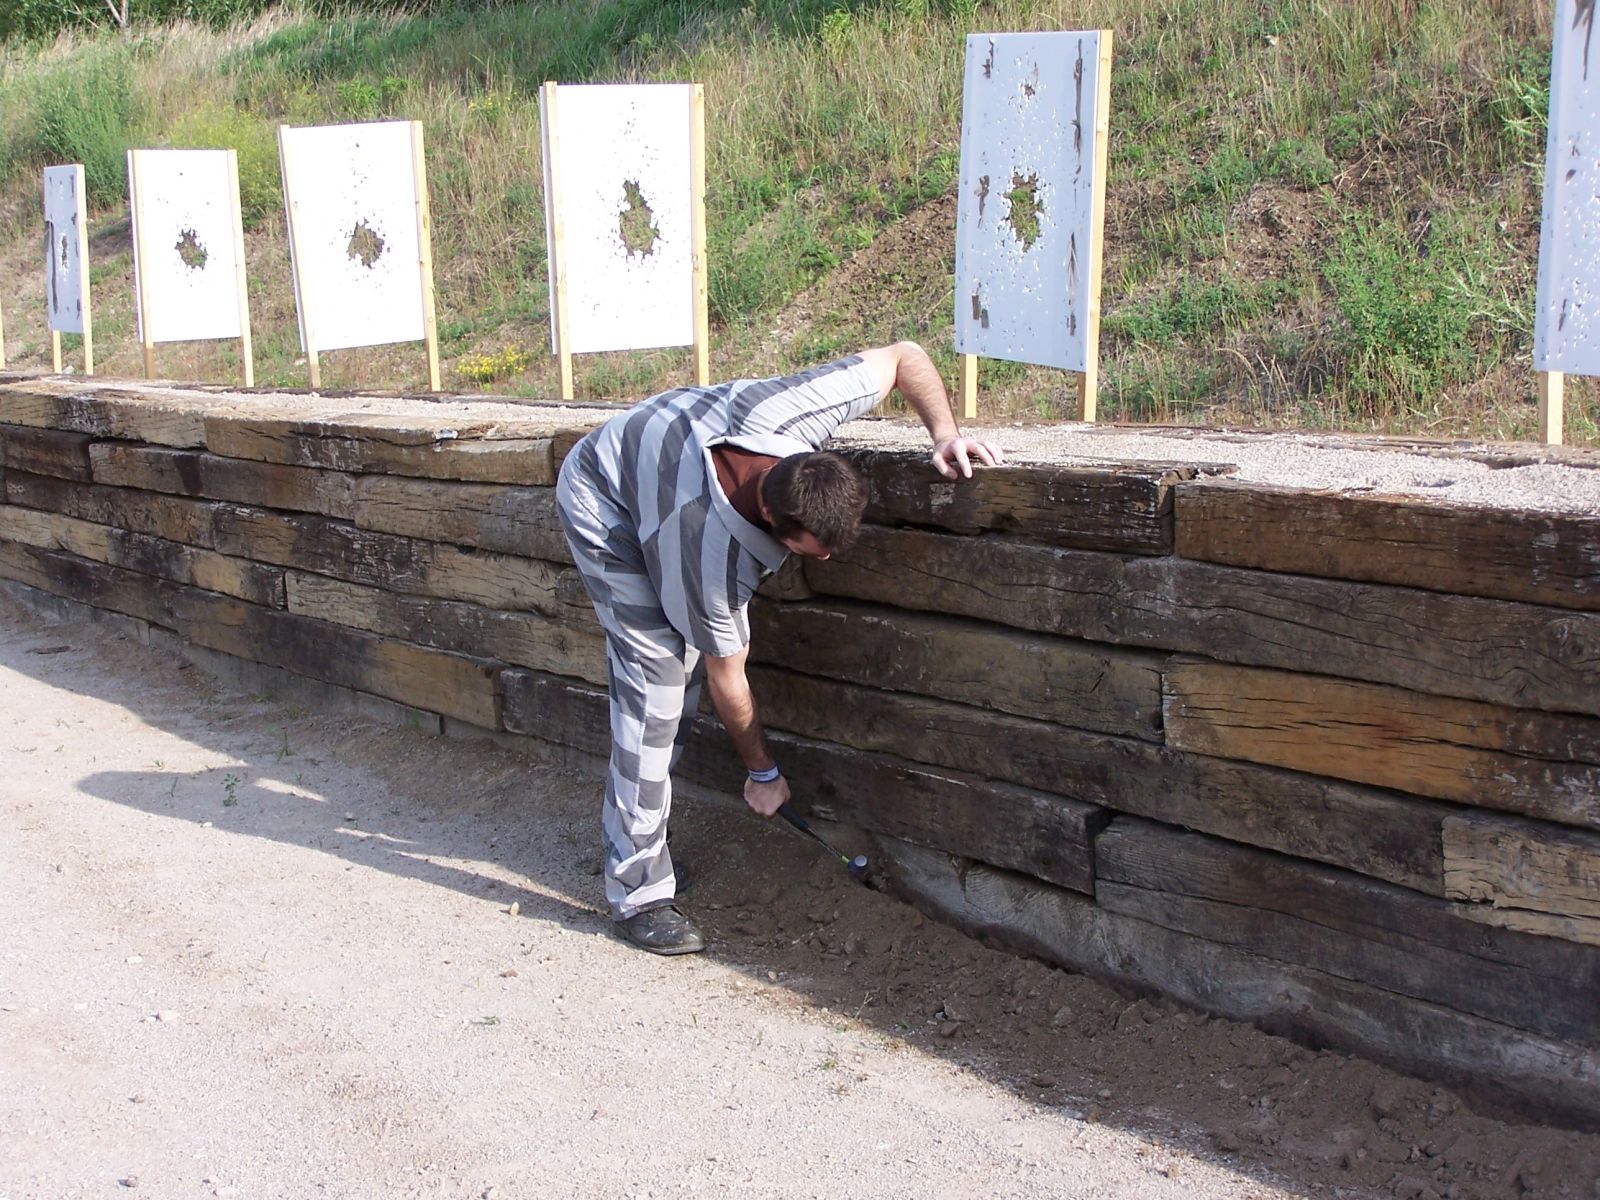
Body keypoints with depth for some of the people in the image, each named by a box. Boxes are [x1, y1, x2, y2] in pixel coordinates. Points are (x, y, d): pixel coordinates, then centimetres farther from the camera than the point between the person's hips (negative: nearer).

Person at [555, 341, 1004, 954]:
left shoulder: (798, 409, -32)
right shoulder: (717, 552, -38)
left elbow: (903, 355, -14)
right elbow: (726, 675, -21)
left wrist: (944, 432, -27)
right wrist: (762, 773, -6)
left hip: (658, 467, 8)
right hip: (603, 507, -7)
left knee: (682, 660, 6)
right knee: (657, 674, -18)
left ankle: (629, 837, 20)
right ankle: (637, 893, -13)